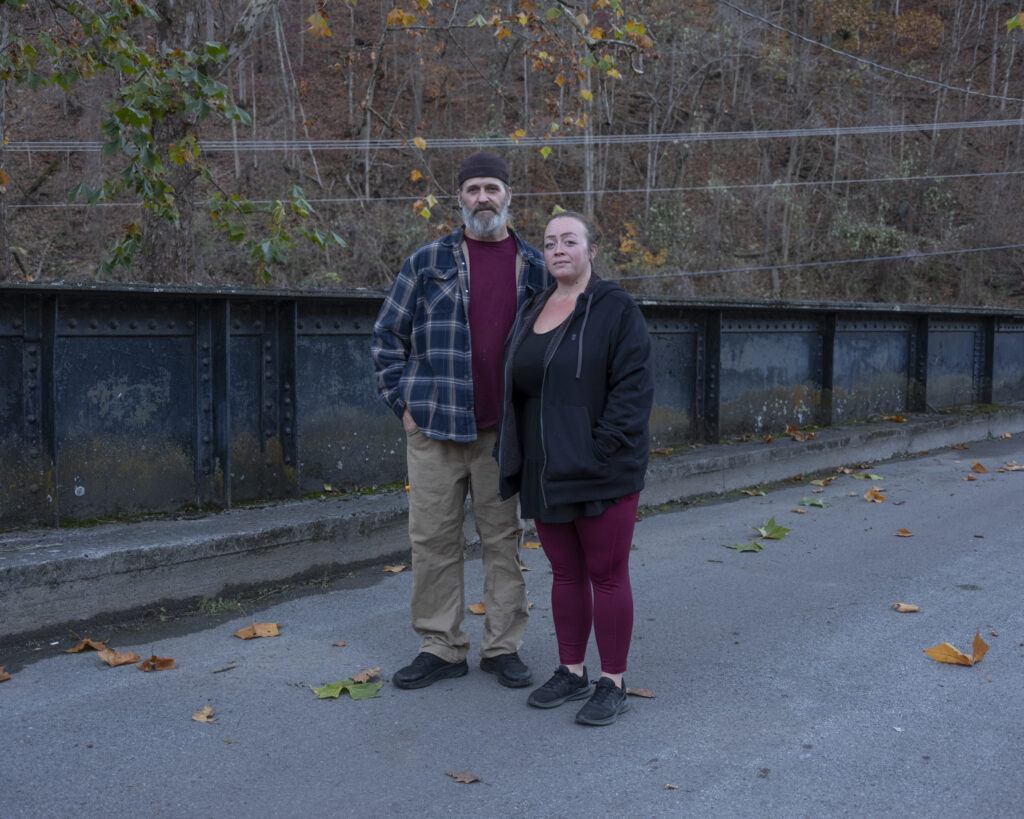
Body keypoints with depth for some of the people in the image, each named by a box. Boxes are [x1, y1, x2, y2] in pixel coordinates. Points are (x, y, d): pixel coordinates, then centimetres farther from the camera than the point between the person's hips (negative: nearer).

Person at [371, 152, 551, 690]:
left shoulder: (533, 267, 8)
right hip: (434, 425, -1)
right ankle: (441, 647, 17)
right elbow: (388, 333, 8)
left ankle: (503, 646, 20)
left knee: (504, 538, 7)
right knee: (433, 539, 4)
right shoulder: (428, 261, 4)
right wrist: (401, 401, 0)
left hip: (503, 429, 1)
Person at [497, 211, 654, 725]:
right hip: (545, 472, 6)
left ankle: (613, 683, 14)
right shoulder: (532, 312, 13)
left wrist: (605, 452, -19)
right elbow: (516, 384, 17)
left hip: (601, 472, -6)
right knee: (565, 573, 14)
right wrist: (517, 462, 10)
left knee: (606, 574, 2)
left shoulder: (616, 310, -7)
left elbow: (633, 387, -13)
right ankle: (571, 673, 26)